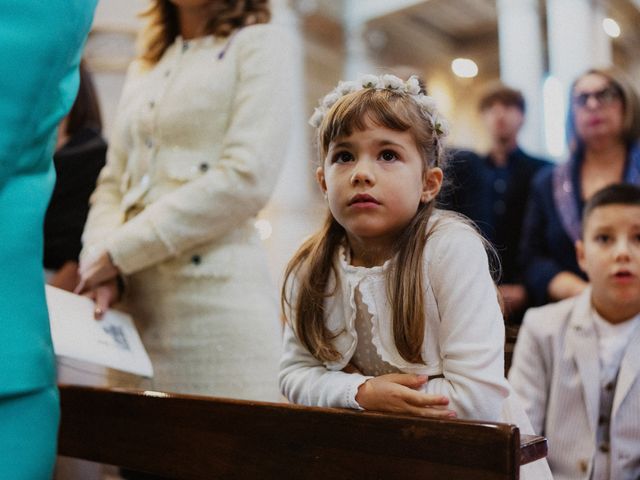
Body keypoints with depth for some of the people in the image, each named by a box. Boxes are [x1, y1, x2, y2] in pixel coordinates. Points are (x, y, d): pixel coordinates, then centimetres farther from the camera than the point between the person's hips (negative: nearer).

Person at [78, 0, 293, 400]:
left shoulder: (259, 44, 3)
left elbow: (246, 179, -12)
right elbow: (112, 185, 17)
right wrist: (101, 264, -3)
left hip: (217, 299, -5)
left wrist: (120, 252, -8)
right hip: (135, 301, 6)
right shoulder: (144, 70, 21)